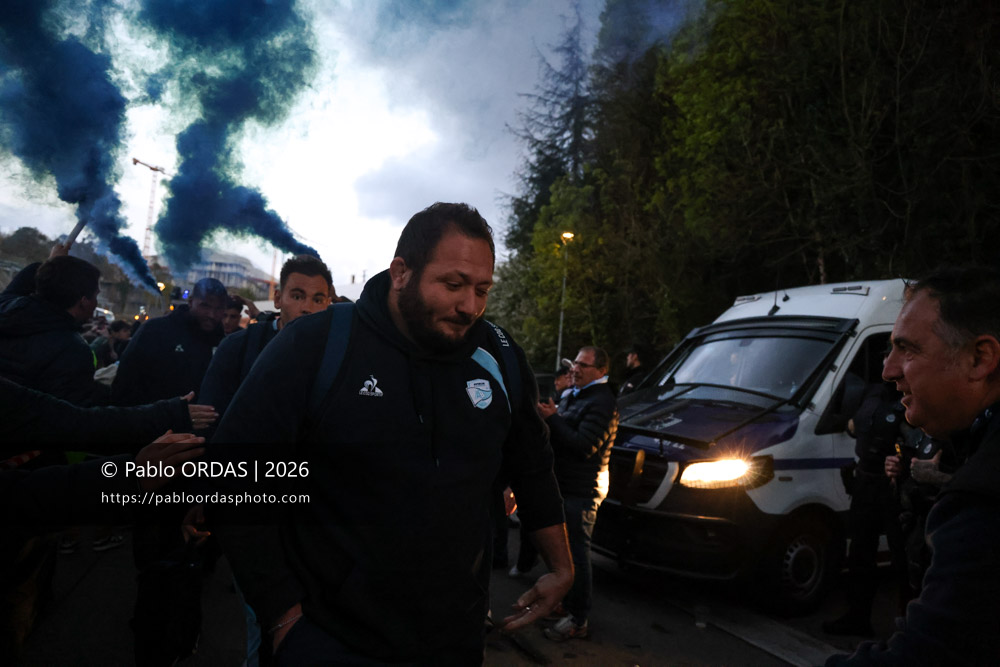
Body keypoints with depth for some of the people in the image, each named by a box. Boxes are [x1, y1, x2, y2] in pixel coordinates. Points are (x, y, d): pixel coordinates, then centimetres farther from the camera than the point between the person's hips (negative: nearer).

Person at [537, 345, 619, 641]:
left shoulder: (602, 402, -15)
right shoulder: (573, 396, 17)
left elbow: (585, 446, -24)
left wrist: (553, 419, -21)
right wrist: (549, 419, 4)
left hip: (582, 491, -10)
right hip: (564, 484, 10)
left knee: (576, 553, -3)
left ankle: (578, 620, 7)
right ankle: (566, 603, 34)